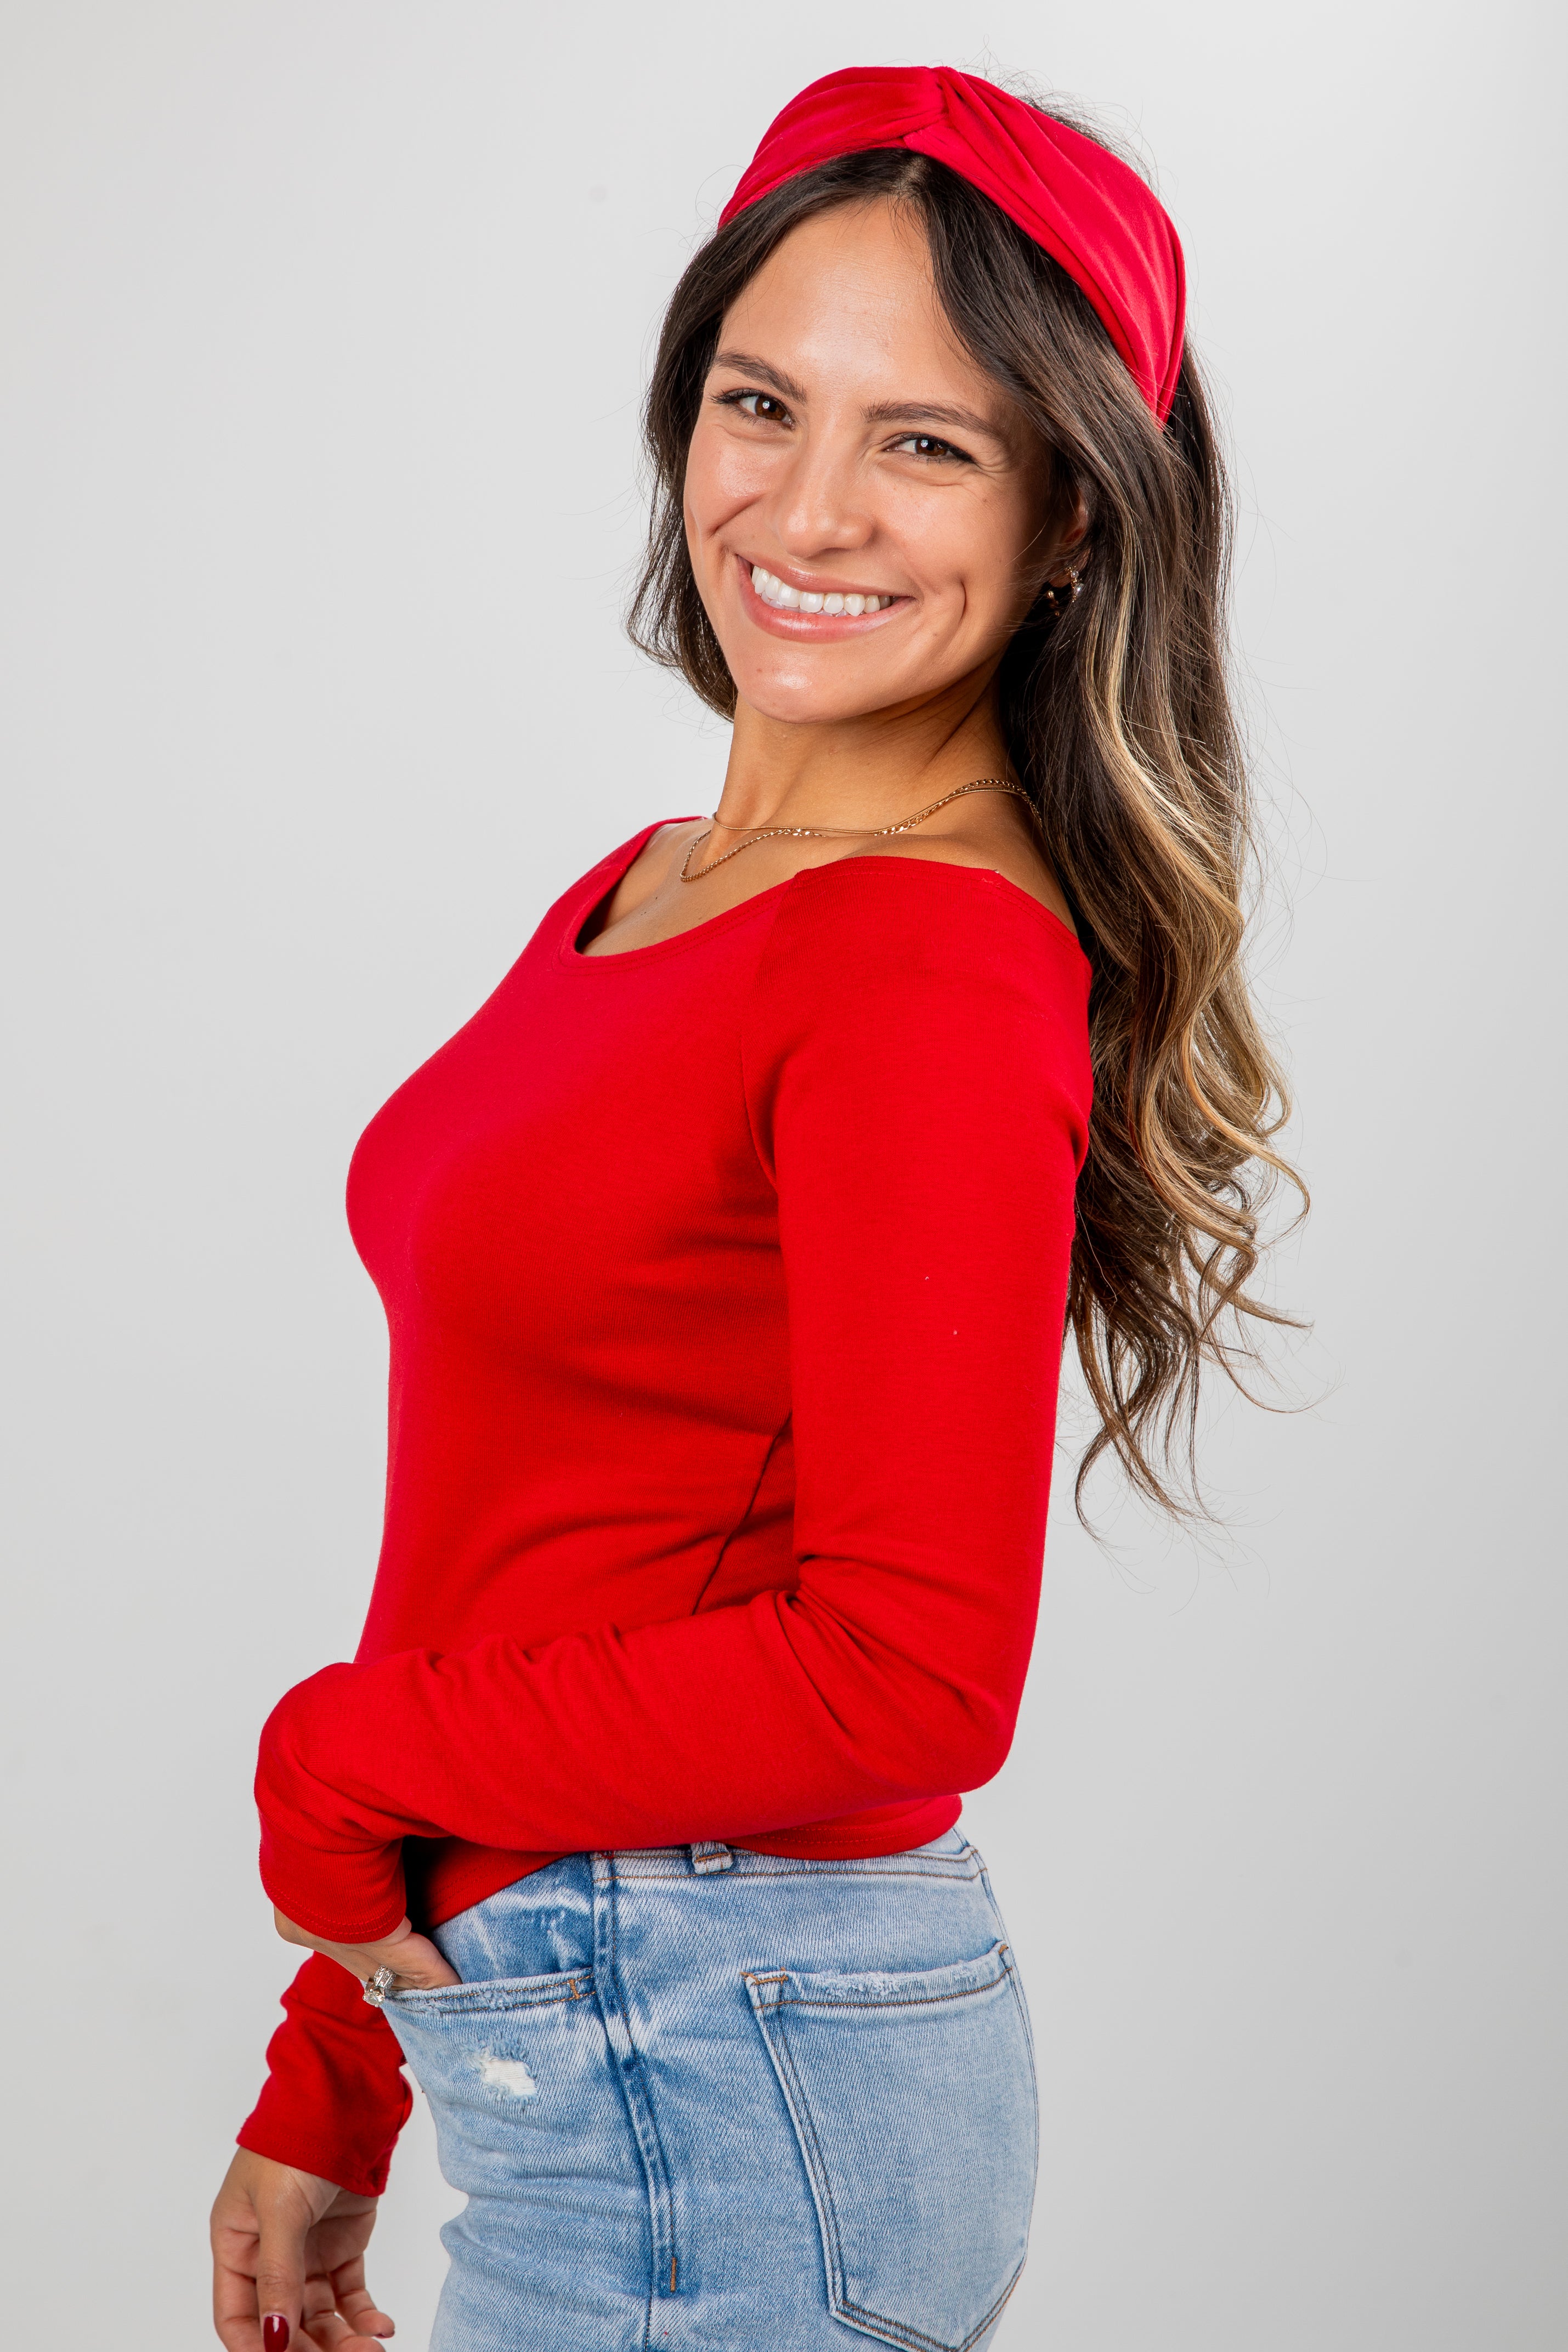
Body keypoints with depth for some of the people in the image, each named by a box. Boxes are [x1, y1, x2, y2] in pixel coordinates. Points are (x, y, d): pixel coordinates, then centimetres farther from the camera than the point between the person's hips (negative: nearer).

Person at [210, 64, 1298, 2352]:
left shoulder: (941, 972, -18)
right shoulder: (647, 898, 8)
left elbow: (907, 1676, -22)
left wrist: (338, 1763, -10)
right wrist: (326, 2096, 13)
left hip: (719, 2079, -7)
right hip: (566, 2040, 8)